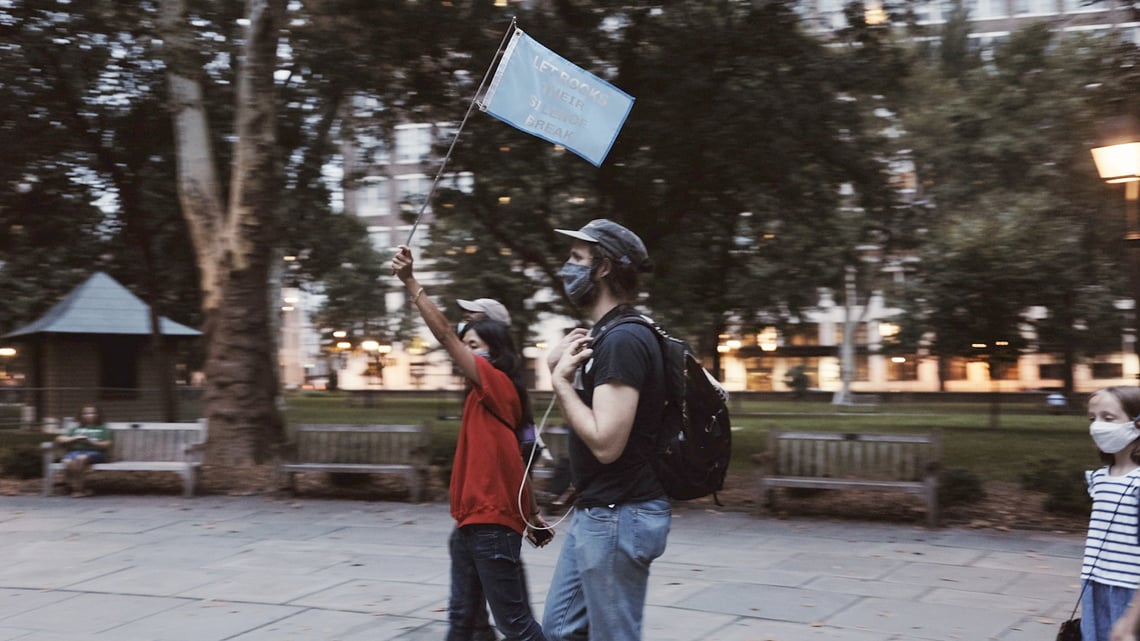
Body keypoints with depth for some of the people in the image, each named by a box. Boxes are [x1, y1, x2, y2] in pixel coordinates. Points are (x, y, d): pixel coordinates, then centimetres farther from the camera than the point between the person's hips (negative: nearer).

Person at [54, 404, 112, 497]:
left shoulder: (103, 429, 19)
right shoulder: (75, 428, 27)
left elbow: (107, 445, 5)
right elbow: (59, 440, 16)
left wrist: (90, 442, -8)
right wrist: (74, 439, -1)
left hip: (95, 452, -2)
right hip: (75, 451, 3)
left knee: (81, 458, -38)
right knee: (68, 463, -34)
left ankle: (79, 488, -33)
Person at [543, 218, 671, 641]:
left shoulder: (623, 340, -19)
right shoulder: (605, 336, 13)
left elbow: (606, 443, -26)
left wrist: (561, 383, -14)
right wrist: (559, 370, 2)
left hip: (619, 516, -11)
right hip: (597, 512, 11)